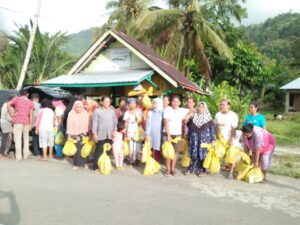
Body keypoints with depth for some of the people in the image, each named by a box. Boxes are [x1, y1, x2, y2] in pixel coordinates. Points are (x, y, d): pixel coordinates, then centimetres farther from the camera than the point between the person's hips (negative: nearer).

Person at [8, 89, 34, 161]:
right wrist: (30, 124, 9)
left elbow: (9, 104, -12)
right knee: (26, 138, 13)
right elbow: (30, 115, 6)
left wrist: (11, 114, -3)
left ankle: (18, 156, -5)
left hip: (18, 121, -3)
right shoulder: (30, 102, 9)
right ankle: (26, 155, 17)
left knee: (18, 138, -2)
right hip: (26, 121, 3)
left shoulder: (17, 99, 4)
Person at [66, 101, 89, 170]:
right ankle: (77, 164, 13)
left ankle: (84, 163, 13)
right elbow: (69, 125, -1)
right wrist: (69, 135, -1)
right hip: (75, 134, -1)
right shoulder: (71, 114, -4)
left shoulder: (85, 114, 0)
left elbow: (87, 124, 2)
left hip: (83, 134, 1)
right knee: (76, 149, 2)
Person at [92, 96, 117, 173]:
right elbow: (95, 123, -4)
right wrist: (94, 134, -9)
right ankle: (96, 167, 7)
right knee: (99, 151, -2)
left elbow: (115, 122, 12)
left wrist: (114, 130, -1)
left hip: (110, 135, 4)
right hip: (101, 135, -4)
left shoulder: (112, 111, 10)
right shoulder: (97, 111, -2)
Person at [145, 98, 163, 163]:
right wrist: (147, 134, -3)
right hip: (151, 134, 1)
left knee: (157, 150, -3)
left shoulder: (162, 113, 0)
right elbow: (148, 124, 4)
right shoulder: (150, 113, 6)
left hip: (159, 135, -1)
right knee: (151, 150, 2)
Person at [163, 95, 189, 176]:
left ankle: (173, 169, 18)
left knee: (175, 152, 6)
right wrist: (168, 135, -16)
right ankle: (168, 170, 9)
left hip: (178, 134, 3)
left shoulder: (182, 111, 2)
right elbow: (166, 123, -10)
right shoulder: (167, 110, -6)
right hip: (168, 134, -2)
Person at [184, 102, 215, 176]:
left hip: (204, 138, -2)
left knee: (202, 154, 0)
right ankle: (191, 169, 15)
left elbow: (211, 129, 1)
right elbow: (189, 128, 10)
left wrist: (213, 140, -5)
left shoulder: (208, 118, 1)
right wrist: (188, 139, 10)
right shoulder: (193, 116, 6)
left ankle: (201, 170, 13)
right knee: (193, 153, 4)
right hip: (194, 138, 2)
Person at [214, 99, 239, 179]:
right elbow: (216, 126, 8)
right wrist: (218, 136, -1)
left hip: (230, 139, -4)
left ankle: (231, 172, 5)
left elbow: (234, 129, -16)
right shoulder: (218, 114, 4)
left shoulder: (233, 115, -12)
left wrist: (232, 139, -21)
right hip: (220, 139, 5)